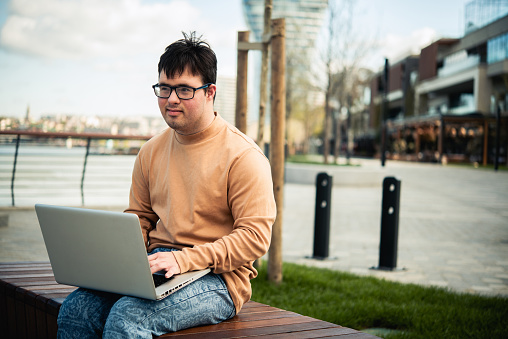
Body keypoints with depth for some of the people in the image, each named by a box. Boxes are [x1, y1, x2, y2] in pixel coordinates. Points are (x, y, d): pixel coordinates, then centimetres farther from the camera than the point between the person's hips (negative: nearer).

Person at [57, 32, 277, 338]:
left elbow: (256, 236, -13)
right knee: (76, 309, -19)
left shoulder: (243, 155, -8)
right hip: (156, 270, 6)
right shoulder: (151, 152, 13)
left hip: (217, 278, -5)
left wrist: (183, 260, -21)